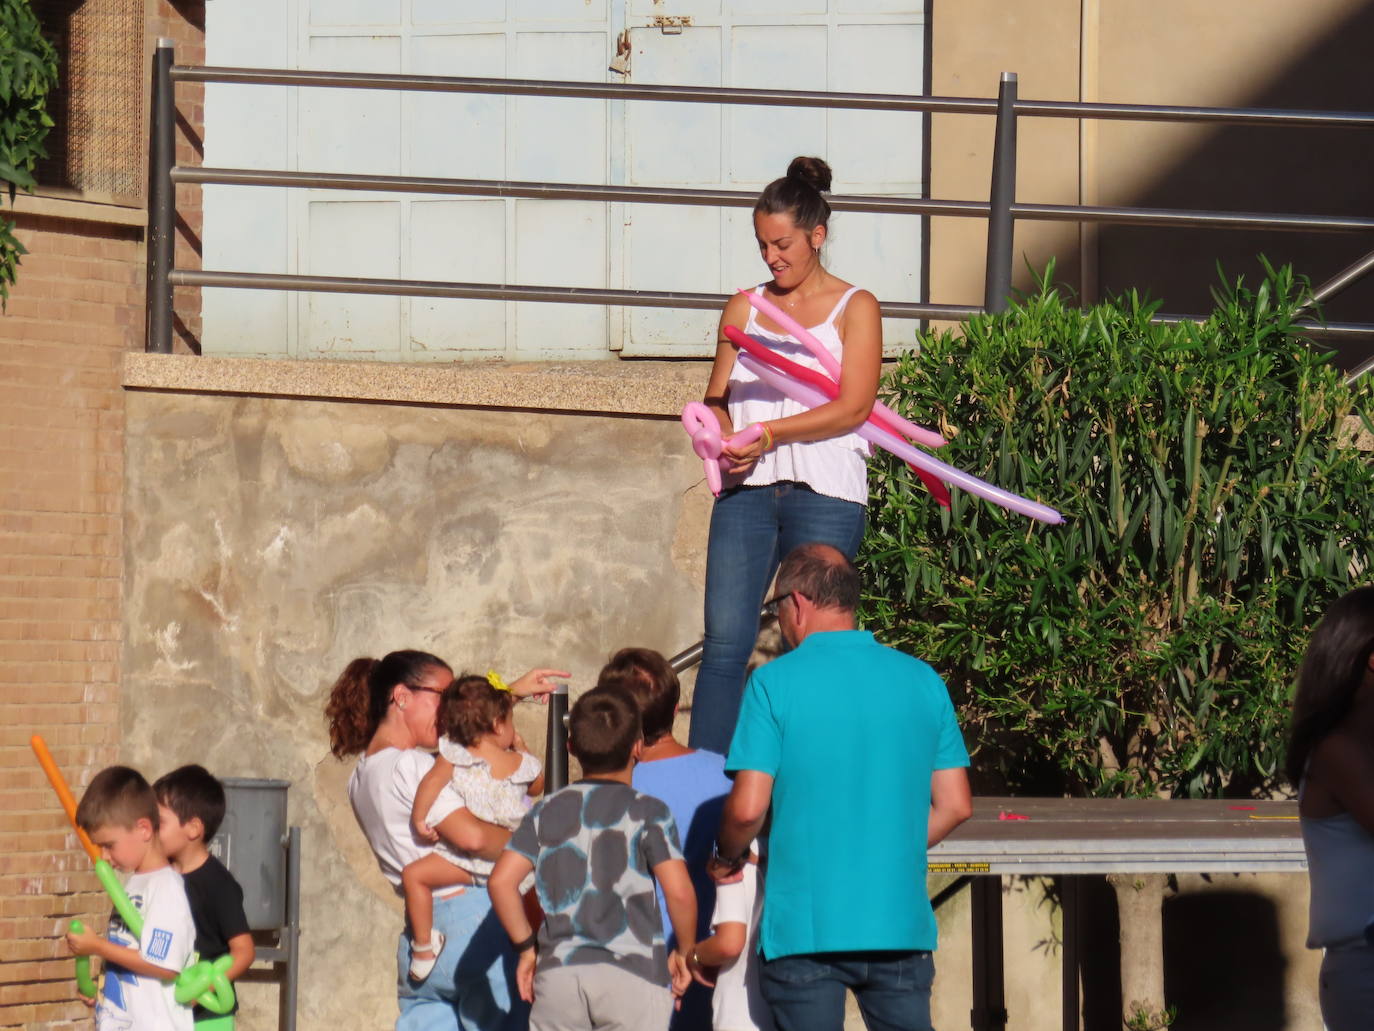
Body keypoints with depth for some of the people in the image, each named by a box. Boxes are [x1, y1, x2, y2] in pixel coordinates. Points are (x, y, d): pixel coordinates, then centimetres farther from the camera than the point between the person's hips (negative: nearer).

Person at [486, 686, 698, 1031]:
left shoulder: (547, 811, 11)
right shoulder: (648, 812, 1)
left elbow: (501, 880, 2)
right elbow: (678, 891, -10)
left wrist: (526, 947, 12)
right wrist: (685, 951, 5)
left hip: (558, 973, 3)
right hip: (634, 975, -3)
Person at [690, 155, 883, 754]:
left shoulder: (855, 309, 6)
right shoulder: (744, 310, 18)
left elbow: (853, 407, -4)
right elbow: (718, 396, 16)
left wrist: (770, 433, -15)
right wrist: (718, 432, -8)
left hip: (825, 495, -3)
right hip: (747, 489, 3)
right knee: (724, 641, -7)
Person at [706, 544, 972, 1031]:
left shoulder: (775, 681, -6)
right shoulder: (922, 680, 6)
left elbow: (748, 808, -11)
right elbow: (955, 806, 7)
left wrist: (727, 857, 10)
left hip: (805, 929, -3)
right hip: (901, 924, 3)